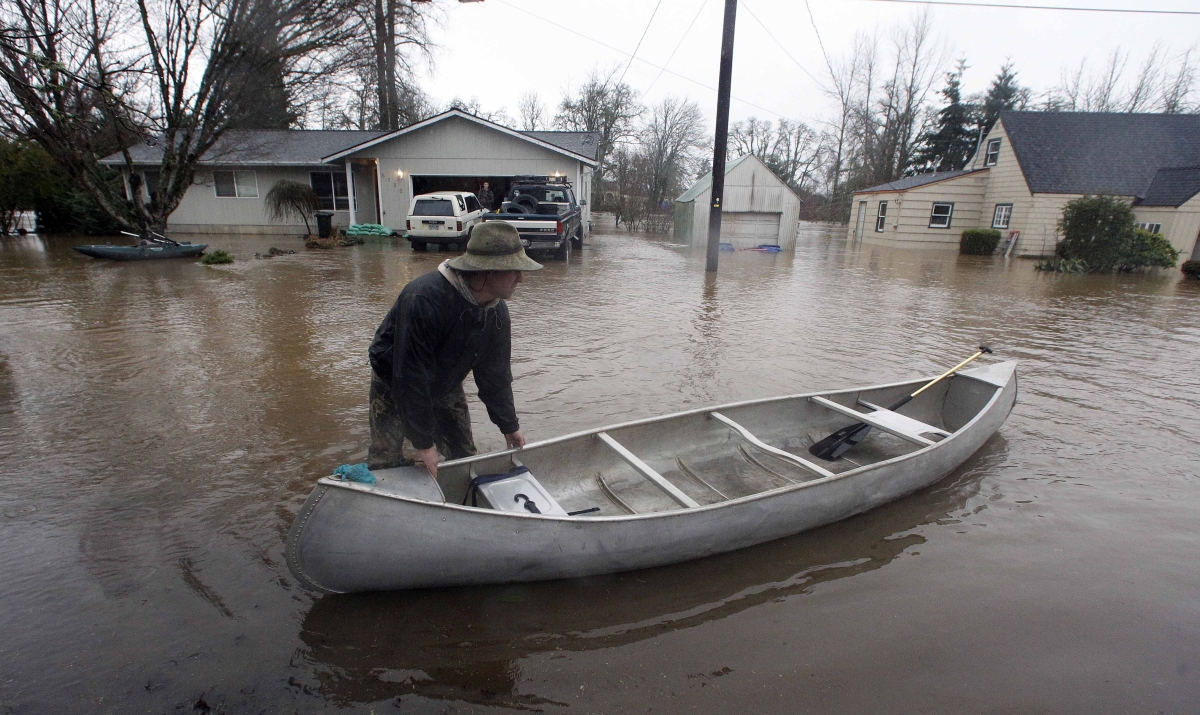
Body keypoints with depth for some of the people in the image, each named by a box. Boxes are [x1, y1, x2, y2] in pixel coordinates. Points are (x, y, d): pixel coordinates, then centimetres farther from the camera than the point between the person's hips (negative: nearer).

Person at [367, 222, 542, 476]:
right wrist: (423, 442, -28)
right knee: (385, 464, -8)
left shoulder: (497, 311, -15)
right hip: (395, 385, -5)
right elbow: (409, 378, -34)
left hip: (445, 386, 6)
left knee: (465, 459, 4)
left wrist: (510, 426, 2)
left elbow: (495, 373, -3)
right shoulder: (423, 300, -38)